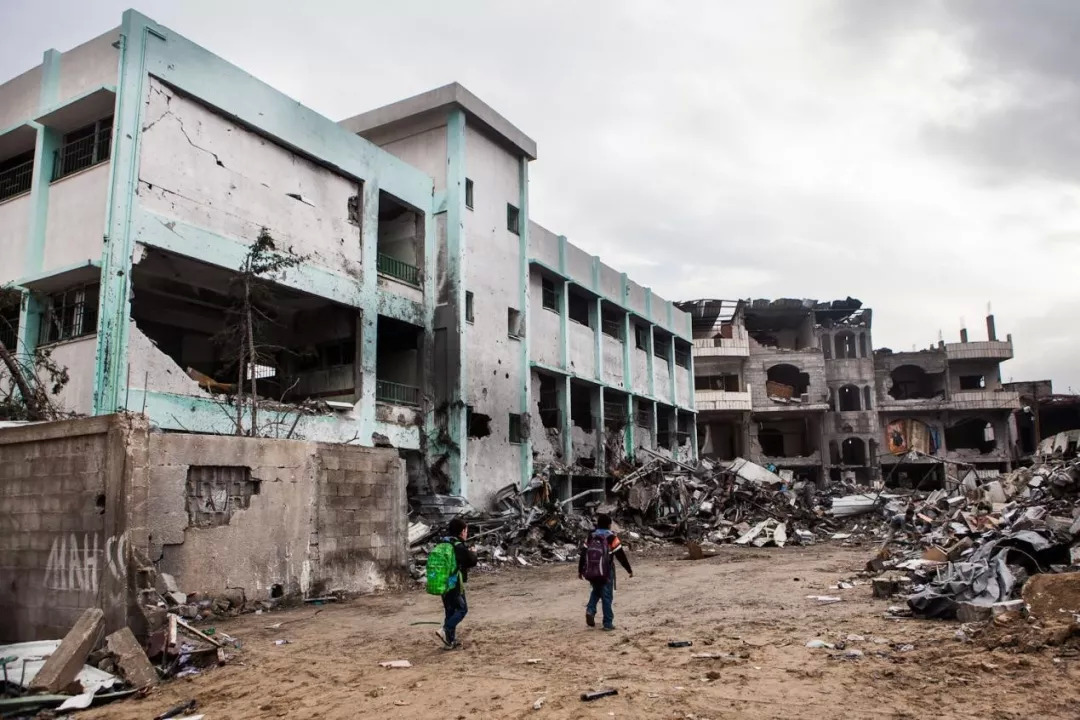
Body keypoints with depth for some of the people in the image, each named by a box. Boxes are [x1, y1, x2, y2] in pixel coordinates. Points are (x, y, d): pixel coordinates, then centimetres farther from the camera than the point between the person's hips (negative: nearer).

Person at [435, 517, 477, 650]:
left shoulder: (442, 544, 8)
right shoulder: (459, 546, -15)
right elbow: (472, 562, -10)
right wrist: (473, 553, 10)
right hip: (455, 584, -8)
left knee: (450, 611, 14)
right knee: (462, 609, 4)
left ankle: (450, 641, 16)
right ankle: (445, 630, -12)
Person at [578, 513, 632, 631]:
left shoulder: (590, 536, 6)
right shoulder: (611, 537, -7)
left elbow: (583, 554, 9)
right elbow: (621, 555, -7)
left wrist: (580, 570, 18)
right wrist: (629, 570, 2)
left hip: (591, 572, 4)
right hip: (606, 572, -4)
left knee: (596, 591, 26)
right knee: (607, 597, 5)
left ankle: (590, 610, 4)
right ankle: (608, 623, 7)